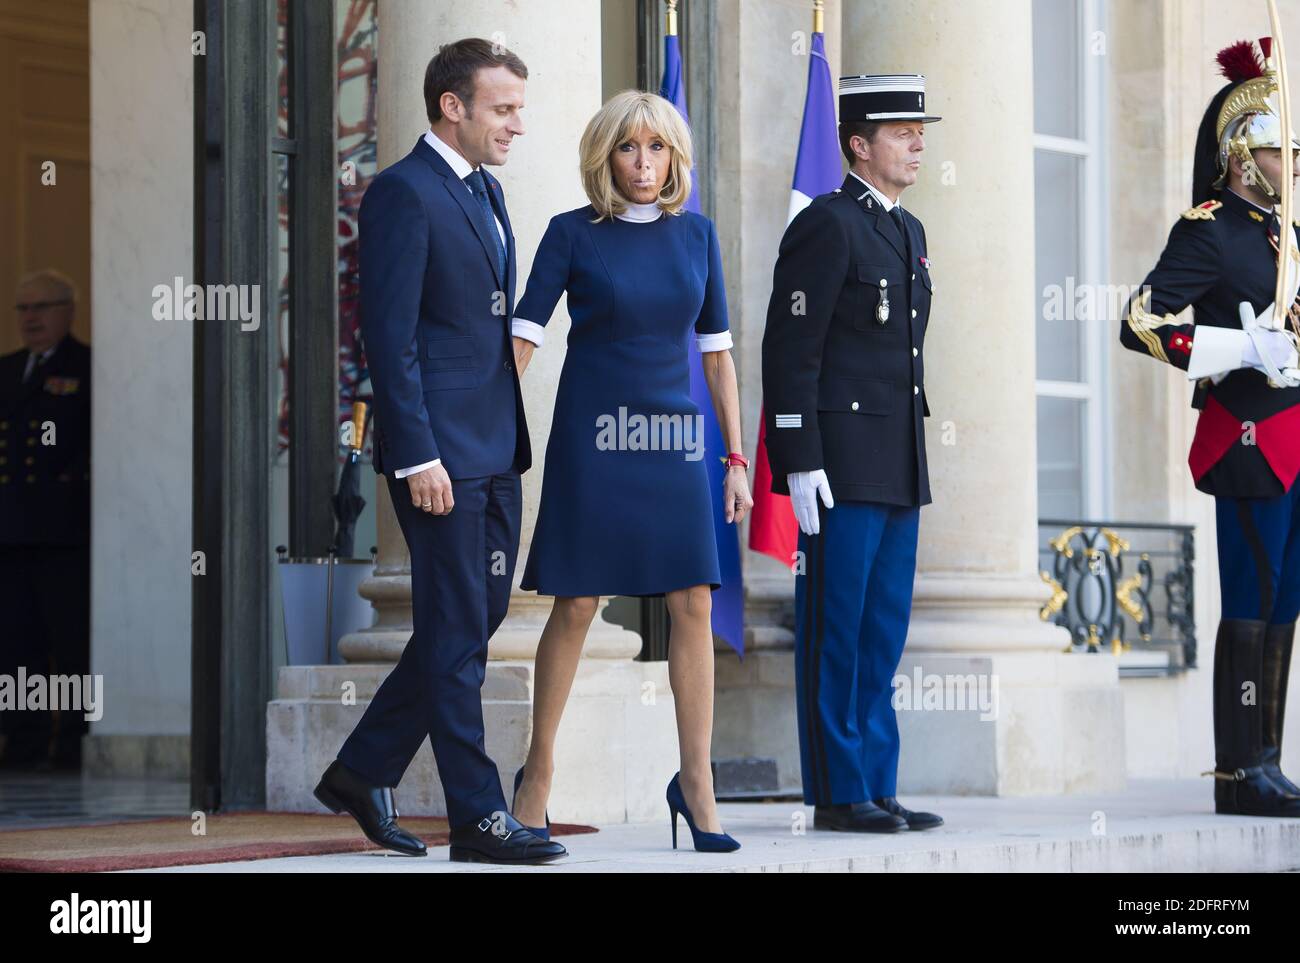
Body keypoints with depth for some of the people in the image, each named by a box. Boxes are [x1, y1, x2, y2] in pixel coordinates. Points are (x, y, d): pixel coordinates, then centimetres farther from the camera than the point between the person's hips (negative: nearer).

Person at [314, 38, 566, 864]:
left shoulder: (486, 192, 17)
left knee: (477, 618, 12)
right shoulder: (403, 193, -11)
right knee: (456, 633, -4)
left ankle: (364, 771, 23)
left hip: (494, 452, 9)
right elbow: (390, 335, -16)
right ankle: (479, 818, 1)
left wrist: (513, 440, 16)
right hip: (441, 452, -9)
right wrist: (418, 455, -19)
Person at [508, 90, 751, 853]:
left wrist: (736, 459, 7)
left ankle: (697, 783, 3)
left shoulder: (696, 234, 8)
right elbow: (523, 335, -5)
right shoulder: (573, 233, -1)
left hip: (674, 438, 3)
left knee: (693, 605, -3)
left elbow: (717, 354, 10)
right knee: (576, 604, 0)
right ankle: (540, 769, 14)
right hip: (592, 437, -3)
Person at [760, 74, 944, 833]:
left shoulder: (908, 231, 17)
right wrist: (800, 463, -18)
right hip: (842, 467, -8)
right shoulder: (826, 226, -9)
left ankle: (877, 790, 14)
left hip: (899, 470, 9)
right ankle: (838, 795, 2)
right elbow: (791, 350, -13)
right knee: (837, 634, -3)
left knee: (883, 636, 10)